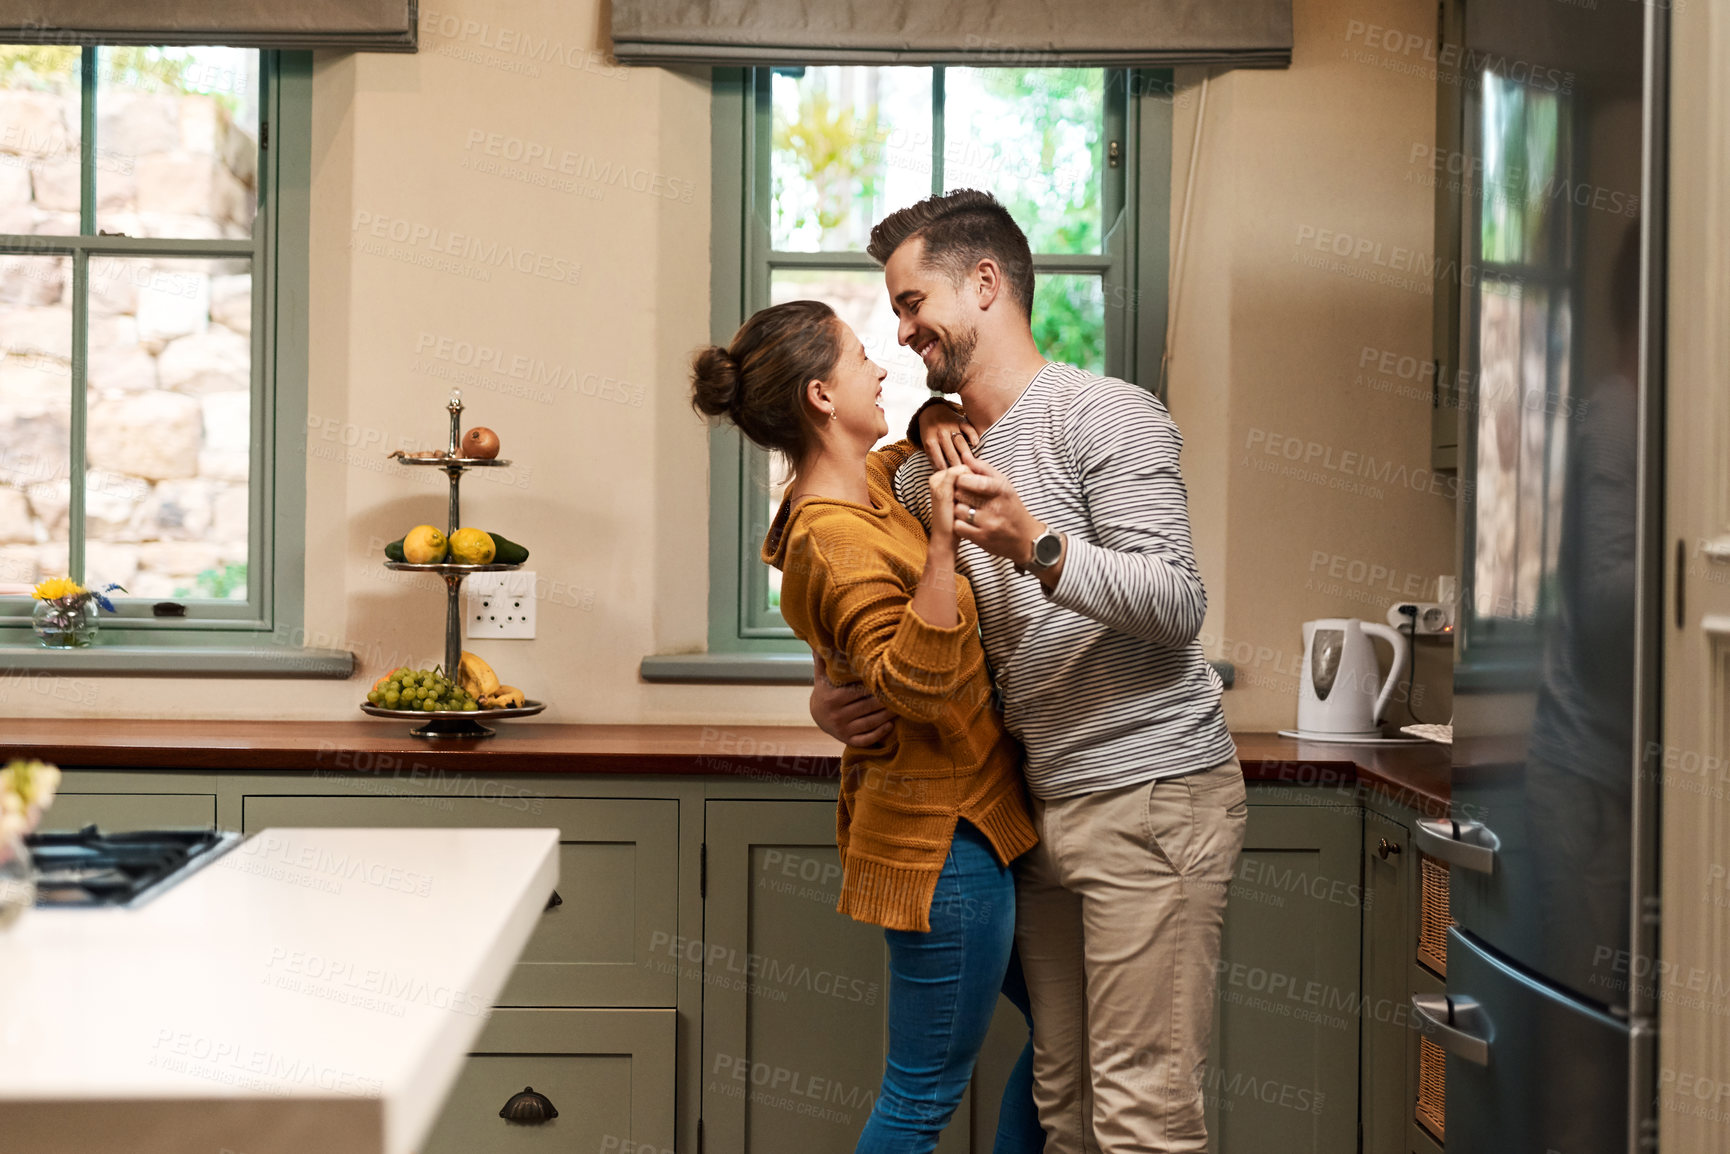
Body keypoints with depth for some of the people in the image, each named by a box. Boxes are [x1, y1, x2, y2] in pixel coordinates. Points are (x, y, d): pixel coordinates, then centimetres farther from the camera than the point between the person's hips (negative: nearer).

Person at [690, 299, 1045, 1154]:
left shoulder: (871, 482, 8)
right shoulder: (837, 541, -21)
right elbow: (917, 684, -30)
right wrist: (942, 545, -38)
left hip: (969, 816, 10)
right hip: (943, 832, -10)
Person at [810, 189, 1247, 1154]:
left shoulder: (1107, 415, -7)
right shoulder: (931, 466, 16)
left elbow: (1177, 606, -16)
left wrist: (1036, 546, -29)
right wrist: (837, 695, 0)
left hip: (1151, 794, -7)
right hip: (1043, 804, 7)